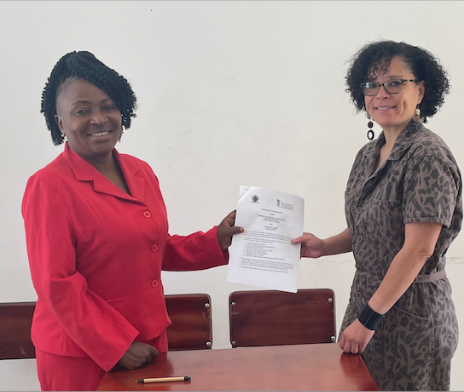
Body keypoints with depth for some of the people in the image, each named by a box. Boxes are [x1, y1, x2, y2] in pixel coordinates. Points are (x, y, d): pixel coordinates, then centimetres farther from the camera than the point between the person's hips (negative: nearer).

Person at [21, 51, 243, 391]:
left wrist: (217, 240, 2)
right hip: (82, 355, -6)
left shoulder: (141, 172, 5)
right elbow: (56, 284, -18)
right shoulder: (49, 186, -15)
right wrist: (116, 346, -17)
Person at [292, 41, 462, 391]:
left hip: (411, 312, -7)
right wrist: (324, 246, -1)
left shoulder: (427, 156, -18)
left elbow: (418, 248, -21)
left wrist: (368, 319, -20)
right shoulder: (369, 155, 7)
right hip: (368, 298, 7)